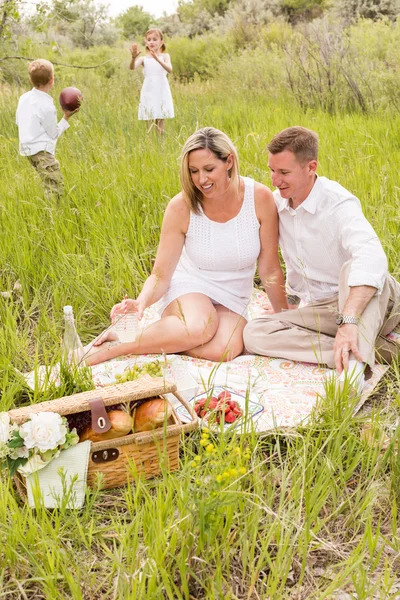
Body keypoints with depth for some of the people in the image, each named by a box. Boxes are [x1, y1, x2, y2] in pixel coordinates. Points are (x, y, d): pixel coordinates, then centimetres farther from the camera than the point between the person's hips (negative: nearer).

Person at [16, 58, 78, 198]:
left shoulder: (24, 98, 5)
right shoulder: (47, 106, -18)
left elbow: (18, 122, 16)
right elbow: (54, 134, -8)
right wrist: (66, 118, -1)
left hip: (27, 148, 9)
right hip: (41, 151, -9)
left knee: (55, 184, 18)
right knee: (55, 189, -11)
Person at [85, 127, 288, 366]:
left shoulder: (260, 198, -15)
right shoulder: (181, 207, -17)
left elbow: (270, 270, -6)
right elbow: (161, 274, -12)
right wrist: (141, 303, -33)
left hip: (232, 298, 2)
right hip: (188, 286, -2)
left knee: (222, 351, -32)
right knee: (198, 329, -37)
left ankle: (155, 338, -9)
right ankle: (113, 344, -18)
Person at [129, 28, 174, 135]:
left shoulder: (165, 56, 4)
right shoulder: (144, 59, 5)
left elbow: (169, 69, -15)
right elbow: (132, 67, -13)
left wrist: (157, 59, -31)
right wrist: (133, 57, -34)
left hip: (161, 93, -1)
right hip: (148, 93, 1)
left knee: (160, 124, -1)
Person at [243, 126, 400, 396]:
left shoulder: (338, 204, -21)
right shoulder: (277, 202, 1)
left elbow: (372, 260, -41)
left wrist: (348, 322, -52)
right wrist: (292, 298, 23)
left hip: (369, 303, -6)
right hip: (321, 309, 7)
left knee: (351, 269, -38)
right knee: (254, 333, -19)